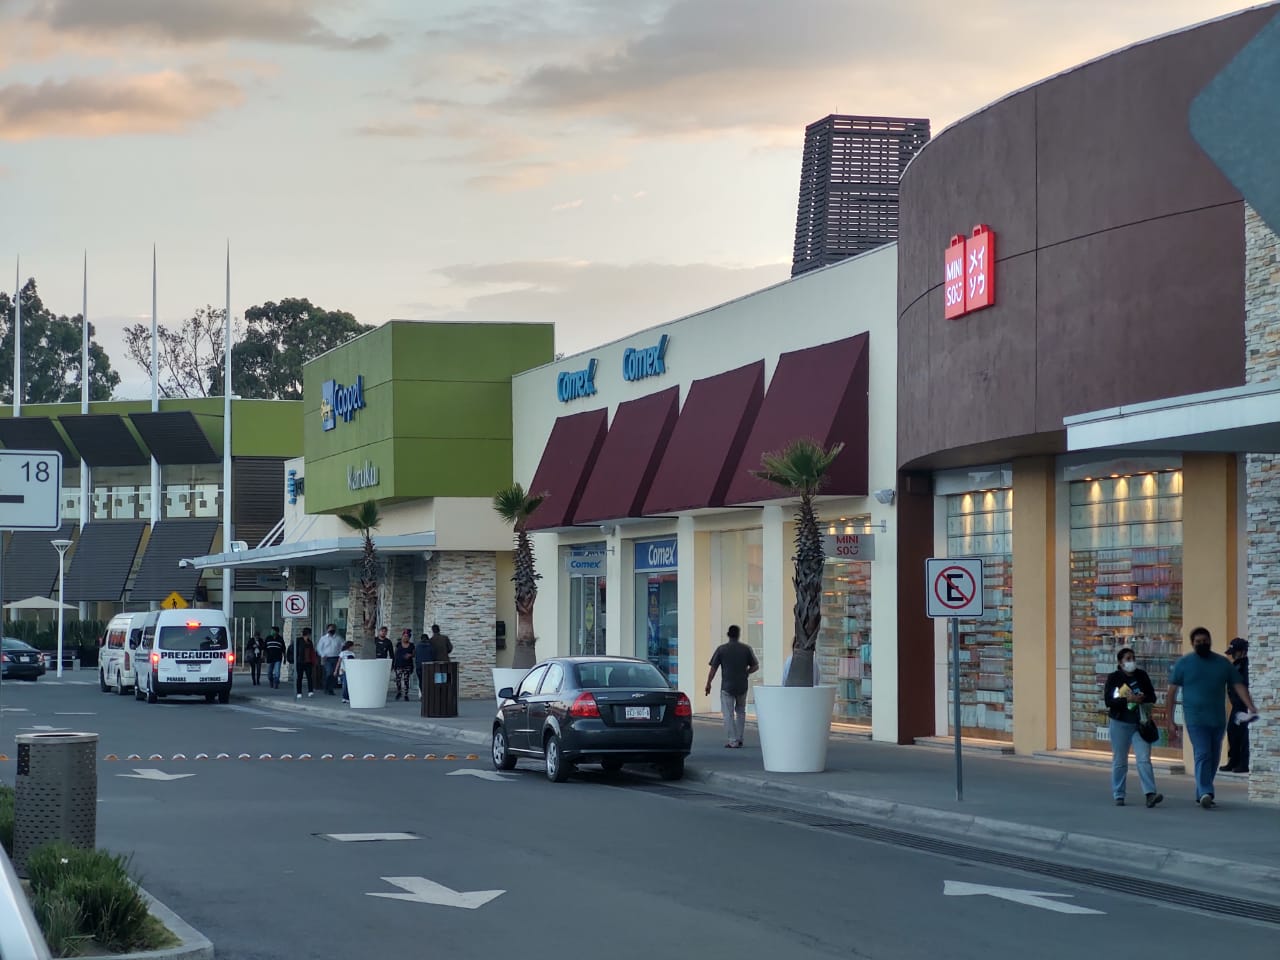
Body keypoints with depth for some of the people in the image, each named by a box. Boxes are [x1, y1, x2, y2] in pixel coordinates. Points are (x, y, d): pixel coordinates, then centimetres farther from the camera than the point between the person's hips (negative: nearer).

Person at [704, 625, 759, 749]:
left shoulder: (721, 649, -5)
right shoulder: (746, 649, 0)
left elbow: (713, 668, -5)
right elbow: (755, 666, 3)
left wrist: (708, 684, 4)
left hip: (727, 687, -2)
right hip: (742, 686, 3)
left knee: (728, 714, 0)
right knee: (740, 712, 18)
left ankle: (732, 741, -5)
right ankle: (739, 739, 17)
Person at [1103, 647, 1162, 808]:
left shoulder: (1142, 676, 6)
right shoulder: (1114, 678, -3)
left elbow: (1152, 697, 5)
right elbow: (1108, 701, -12)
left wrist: (1141, 699, -16)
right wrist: (1128, 700, -22)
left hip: (1139, 723, 1)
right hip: (1120, 723, -1)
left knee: (1144, 759, -10)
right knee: (1119, 761, 6)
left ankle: (1150, 794, -18)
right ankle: (1118, 795, 15)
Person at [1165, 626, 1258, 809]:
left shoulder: (1223, 663, 9)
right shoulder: (1183, 663, 1)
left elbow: (1239, 686, 5)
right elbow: (1172, 692, 1)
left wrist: (1251, 708, -10)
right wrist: (1169, 719, -5)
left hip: (1218, 720, 4)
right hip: (1195, 720, -4)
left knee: (1214, 759, 8)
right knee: (1203, 755, -17)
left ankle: (1201, 794, 19)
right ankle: (1205, 793, -25)